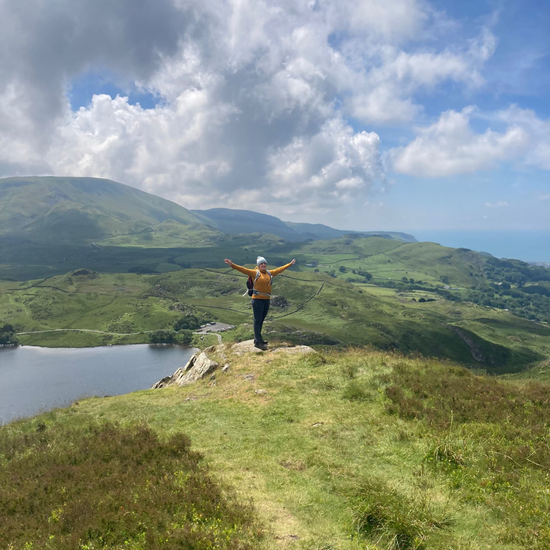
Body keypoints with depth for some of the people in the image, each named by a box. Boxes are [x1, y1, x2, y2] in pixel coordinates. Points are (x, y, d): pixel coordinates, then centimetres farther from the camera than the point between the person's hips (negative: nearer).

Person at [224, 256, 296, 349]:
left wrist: (290, 264, 32)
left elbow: (280, 269, 23)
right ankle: (258, 342, -1)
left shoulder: (270, 273, 11)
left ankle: (257, 339, 25)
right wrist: (232, 265, -24)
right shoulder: (255, 273, -4)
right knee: (257, 320, -3)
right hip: (257, 300, -6)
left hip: (266, 300, 6)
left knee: (261, 320, 14)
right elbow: (243, 269, -13)